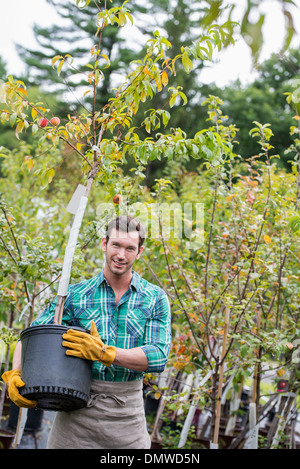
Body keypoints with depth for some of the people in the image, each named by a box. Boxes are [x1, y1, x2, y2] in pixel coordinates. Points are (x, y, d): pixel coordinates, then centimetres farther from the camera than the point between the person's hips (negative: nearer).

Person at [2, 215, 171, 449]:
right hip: (77, 411, 0)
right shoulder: (75, 295, 3)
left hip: (127, 413, 0)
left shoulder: (156, 298, 2)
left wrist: (103, 352, -21)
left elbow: (159, 357, -9)